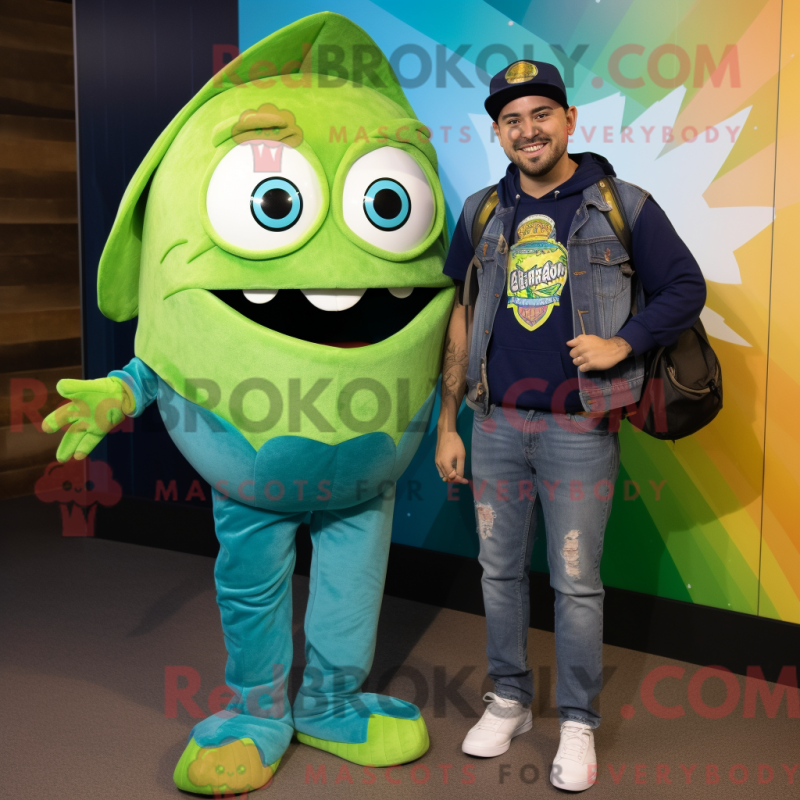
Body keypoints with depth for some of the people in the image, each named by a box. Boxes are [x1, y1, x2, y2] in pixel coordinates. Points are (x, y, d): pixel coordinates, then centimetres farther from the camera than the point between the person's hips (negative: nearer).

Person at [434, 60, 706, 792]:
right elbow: (461, 318, 11)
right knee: (500, 571, 13)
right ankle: (509, 701, 30)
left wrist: (623, 342, -16)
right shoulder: (483, 212, 7)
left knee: (575, 584, 3)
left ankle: (578, 723, 19)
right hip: (497, 425, 4)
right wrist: (447, 423, 10)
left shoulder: (622, 204, -3)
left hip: (579, 430, -3)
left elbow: (685, 289, 1)